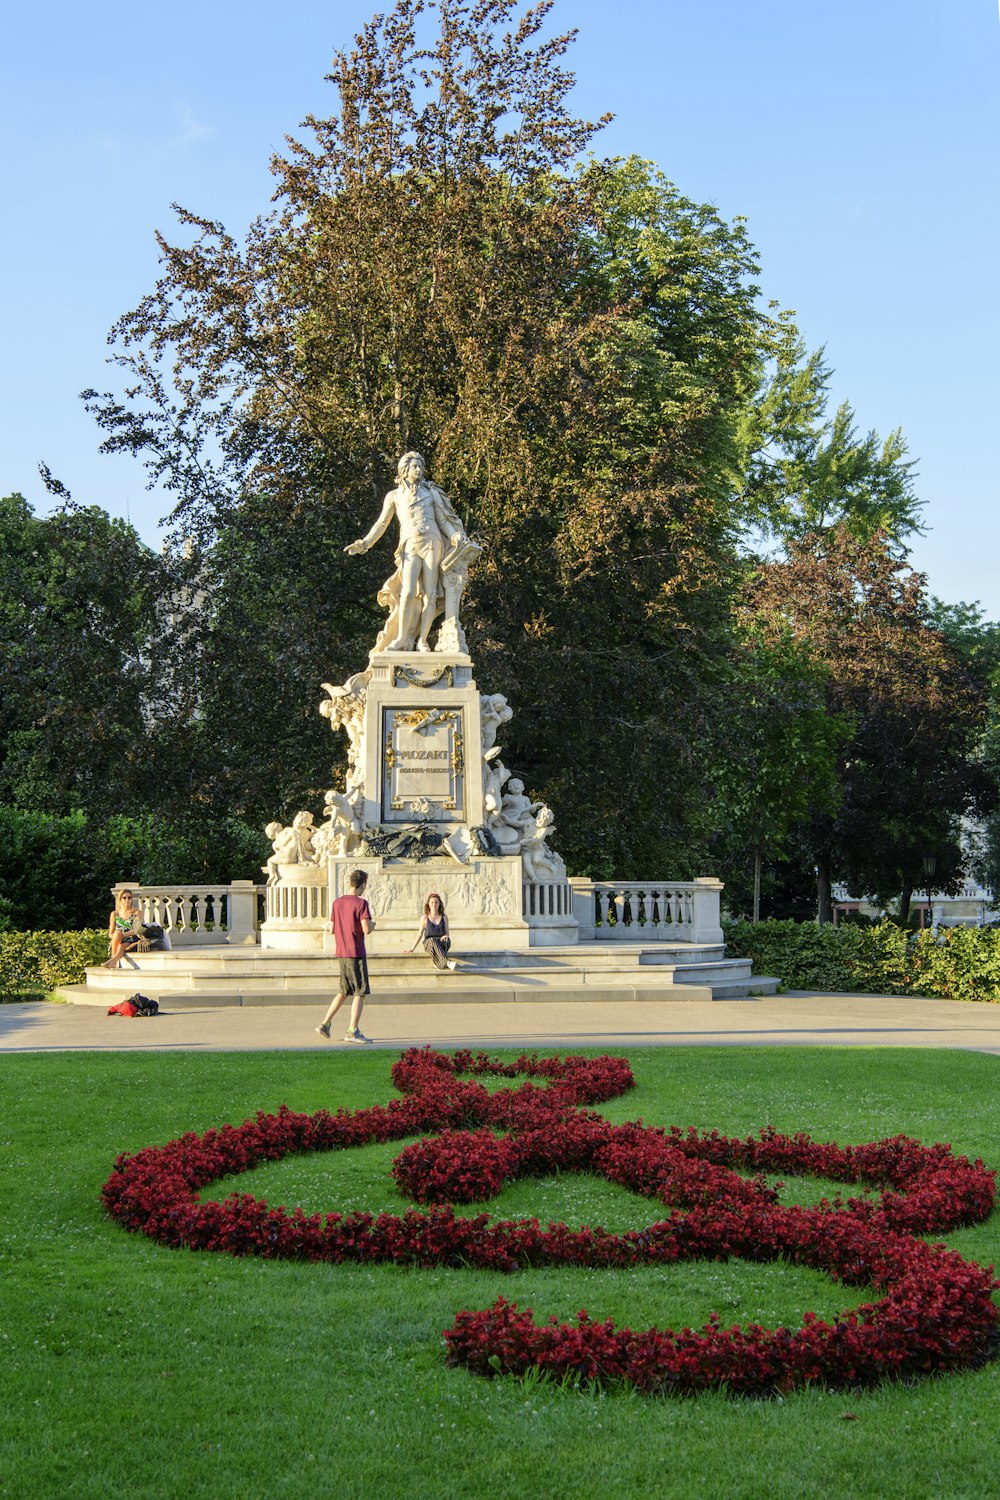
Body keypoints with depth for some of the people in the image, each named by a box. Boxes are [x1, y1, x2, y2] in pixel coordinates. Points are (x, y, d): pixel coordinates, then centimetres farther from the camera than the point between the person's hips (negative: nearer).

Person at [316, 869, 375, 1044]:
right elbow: (366, 930, -19)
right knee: (360, 992, -1)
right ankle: (353, 1031, -4)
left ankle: (325, 1024, 15)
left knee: (344, 991, 18)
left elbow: (332, 929, 10)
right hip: (356, 953, -7)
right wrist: (372, 924, 1)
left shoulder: (337, 902, 8)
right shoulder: (361, 903, -12)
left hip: (341, 952, 7)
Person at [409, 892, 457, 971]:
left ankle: (438, 963, -54)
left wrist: (446, 936, -12)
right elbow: (420, 934, 15)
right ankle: (446, 962, -59)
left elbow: (447, 933, 14)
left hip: (442, 942, 1)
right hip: (428, 943, -1)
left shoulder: (444, 917, 12)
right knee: (432, 941, -40)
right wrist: (412, 949, 14)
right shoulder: (425, 918, 9)